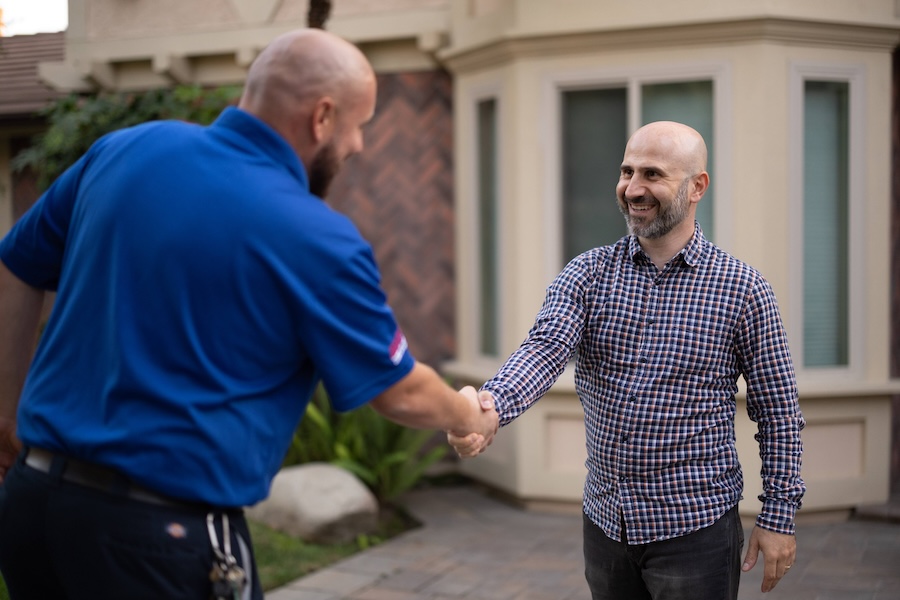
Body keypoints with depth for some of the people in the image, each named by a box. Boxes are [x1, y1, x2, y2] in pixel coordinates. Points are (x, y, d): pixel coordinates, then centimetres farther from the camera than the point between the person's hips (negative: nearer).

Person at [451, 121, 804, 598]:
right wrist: (490, 404, -38)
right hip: (604, 523, 3)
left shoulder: (742, 289, -7)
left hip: (695, 527, -3)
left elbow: (777, 412, -2)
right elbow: (545, 348, -18)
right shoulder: (587, 274, -1)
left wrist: (779, 516, -3)